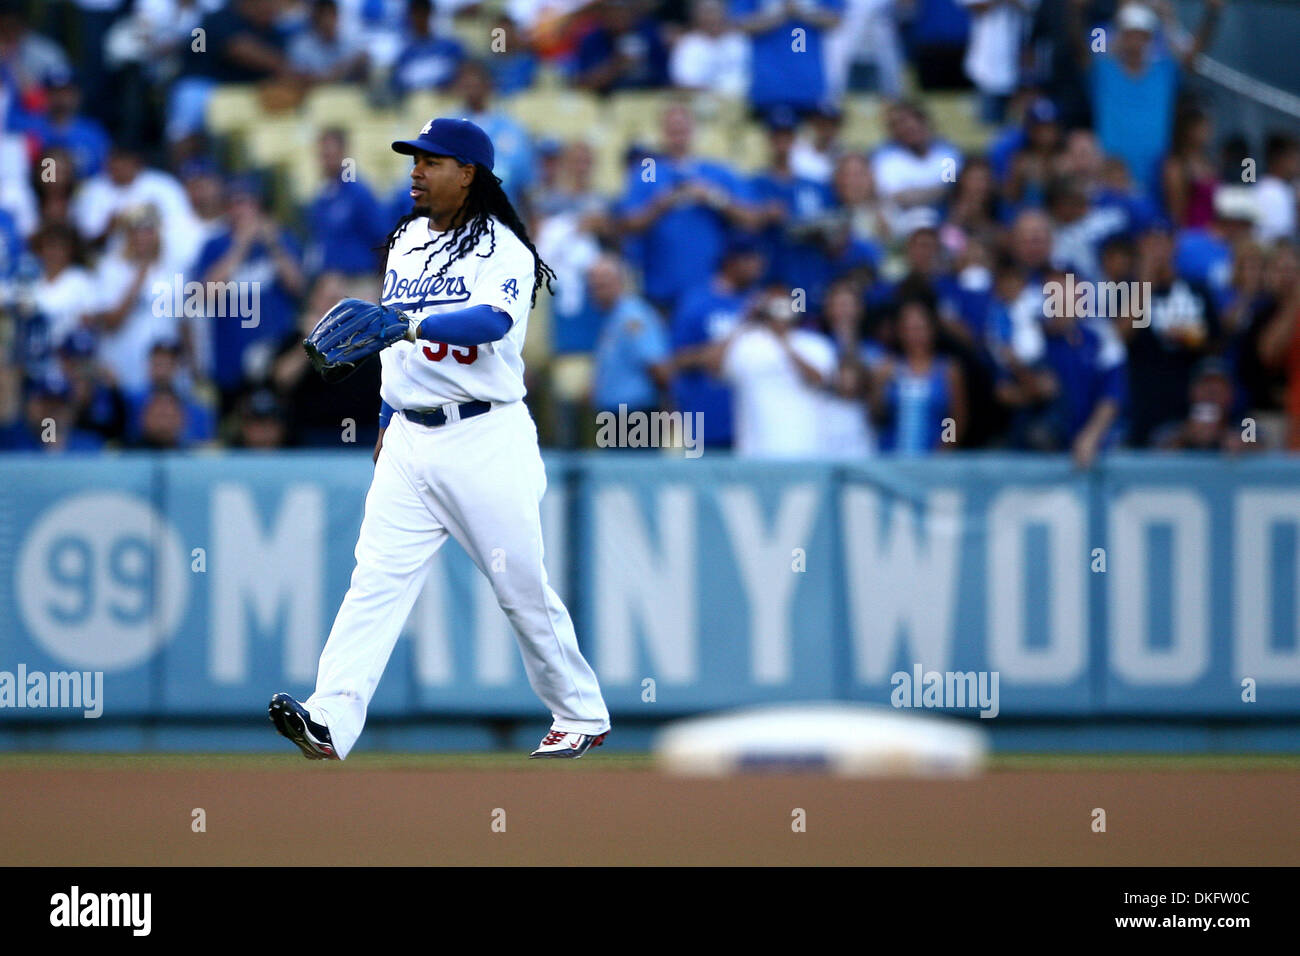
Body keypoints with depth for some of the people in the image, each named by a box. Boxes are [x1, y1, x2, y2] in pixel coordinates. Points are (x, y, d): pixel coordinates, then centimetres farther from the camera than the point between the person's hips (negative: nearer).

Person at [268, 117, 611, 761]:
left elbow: (492, 321, -29)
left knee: (522, 587, 3)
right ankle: (329, 721, -21)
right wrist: (388, 423, 22)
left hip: (485, 440, -6)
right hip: (409, 442, 6)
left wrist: (409, 323, -41)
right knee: (376, 579, -9)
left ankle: (582, 717, 21)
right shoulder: (405, 242, 14)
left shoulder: (504, 252, -9)